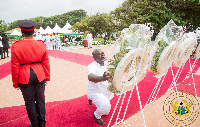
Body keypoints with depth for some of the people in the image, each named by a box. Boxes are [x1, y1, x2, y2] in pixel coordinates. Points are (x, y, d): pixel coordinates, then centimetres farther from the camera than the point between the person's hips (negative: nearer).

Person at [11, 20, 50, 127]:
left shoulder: (16, 47, -12)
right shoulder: (41, 45, -5)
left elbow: (15, 67, -8)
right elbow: (46, 63, -1)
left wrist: (15, 83, 3)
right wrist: (47, 77, 10)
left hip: (24, 78, -2)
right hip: (40, 76, 2)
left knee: (29, 102, 14)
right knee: (40, 100, 15)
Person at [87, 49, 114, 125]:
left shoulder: (107, 63, -7)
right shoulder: (92, 66, -27)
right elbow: (90, 77, -48)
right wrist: (102, 78, -67)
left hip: (105, 91, 7)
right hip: (95, 92, -6)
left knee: (106, 112, 23)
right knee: (105, 106, -32)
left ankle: (91, 99, 44)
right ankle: (97, 116, 4)